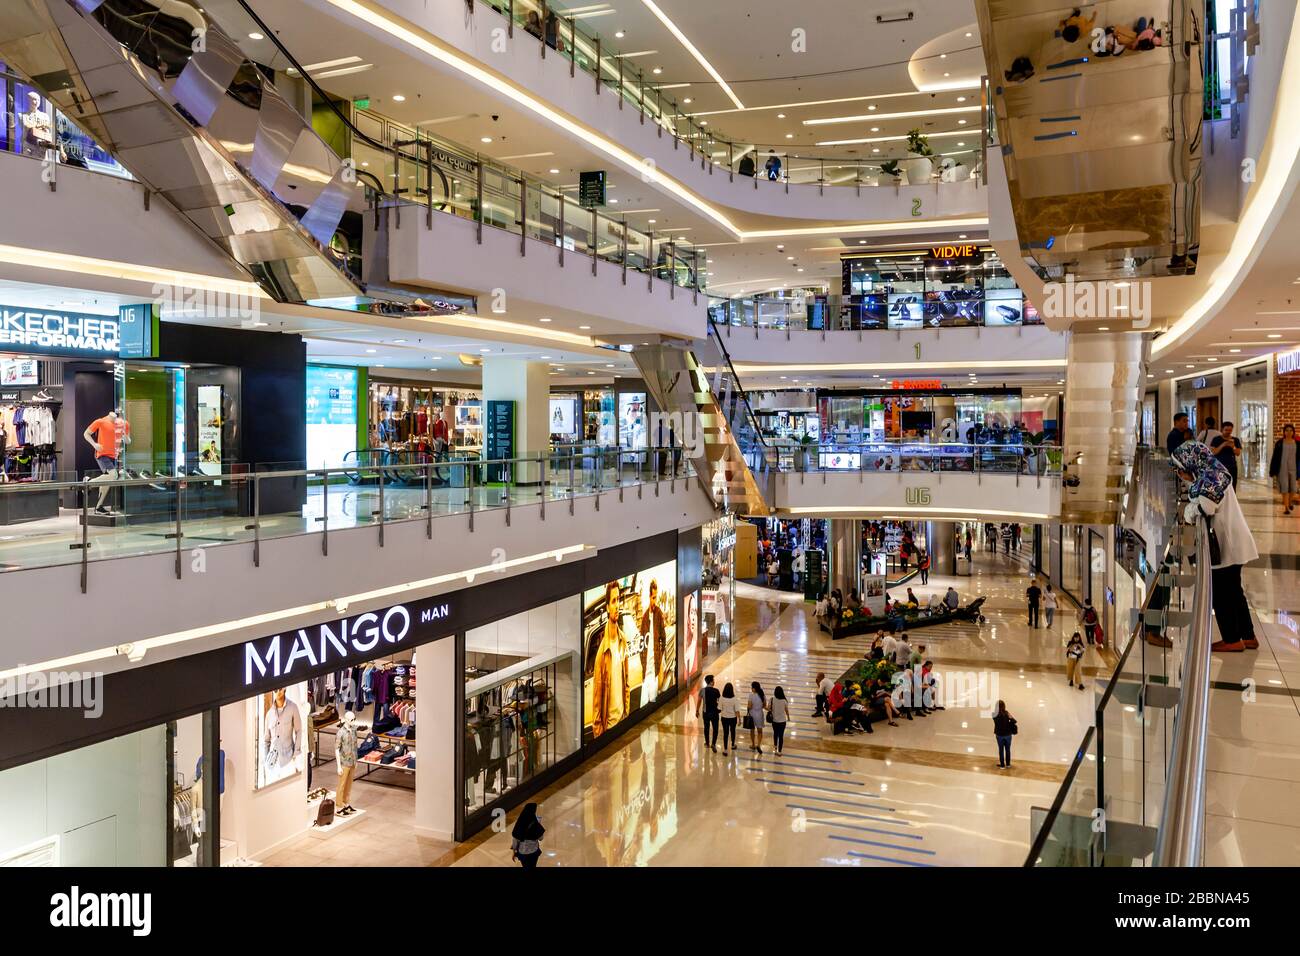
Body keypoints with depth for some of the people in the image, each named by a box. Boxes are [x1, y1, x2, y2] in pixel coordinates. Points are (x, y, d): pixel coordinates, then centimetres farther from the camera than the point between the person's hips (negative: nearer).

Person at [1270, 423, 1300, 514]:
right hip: (1282, 468, -2)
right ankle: (1286, 507, 1)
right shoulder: (1279, 443, -1)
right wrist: (1272, 471, -3)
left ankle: (1290, 501, 35)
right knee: (1284, 488, -4)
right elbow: (1275, 457, 0)